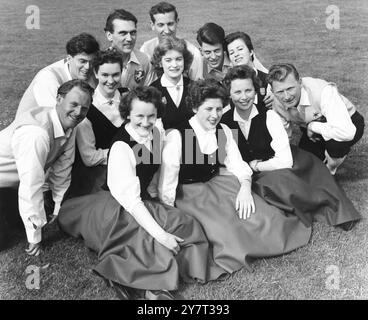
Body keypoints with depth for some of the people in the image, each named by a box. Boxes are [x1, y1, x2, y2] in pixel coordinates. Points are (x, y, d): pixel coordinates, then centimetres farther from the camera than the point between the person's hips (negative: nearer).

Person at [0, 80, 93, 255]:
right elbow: (31, 186, -33)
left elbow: (61, 173, -1)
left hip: (15, 184, 8)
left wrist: (59, 210, 3)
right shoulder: (37, 132, -36)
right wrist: (35, 238, -26)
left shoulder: (69, 128, -9)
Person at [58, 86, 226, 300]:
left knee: (188, 227, -11)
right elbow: (131, 200, -28)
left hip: (146, 203, 8)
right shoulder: (121, 147, -24)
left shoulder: (157, 134, -2)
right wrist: (160, 235, -31)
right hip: (118, 210, -8)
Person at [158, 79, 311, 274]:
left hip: (216, 182, 5)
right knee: (220, 221, -29)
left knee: (251, 210, -18)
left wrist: (245, 186, -17)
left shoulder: (224, 132, 2)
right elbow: (167, 185, -15)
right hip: (188, 191, -5)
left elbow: (238, 165, 3)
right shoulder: (176, 137, -17)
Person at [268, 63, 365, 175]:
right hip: (313, 133, 6)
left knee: (335, 142, -38)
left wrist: (312, 126, -35)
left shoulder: (324, 92, -38)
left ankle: (330, 172, -4)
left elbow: (347, 132, -48)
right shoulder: (276, 103, -19)